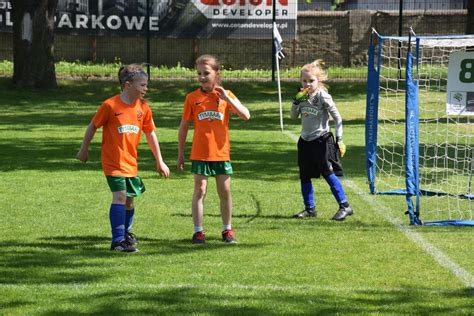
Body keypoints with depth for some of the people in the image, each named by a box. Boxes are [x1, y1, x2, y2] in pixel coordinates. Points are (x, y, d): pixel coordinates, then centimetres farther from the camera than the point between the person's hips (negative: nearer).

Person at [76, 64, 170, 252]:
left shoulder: (143, 108, 2)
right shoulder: (110, 106, -14)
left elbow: (150, 134, 13)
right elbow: (92, 126, -1)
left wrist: (159, 161, 15)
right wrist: (84, 150, 7)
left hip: (131, 162, 6)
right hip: (113, 161, -6)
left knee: (129, 198, 16)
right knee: (119, 196, -16)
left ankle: (126, 232, 40)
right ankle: (118, 241, -14)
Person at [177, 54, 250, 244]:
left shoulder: (226, 95, 2)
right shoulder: (192, 98, 0)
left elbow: (245, 116, -9)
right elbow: (183, 127, 6)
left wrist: (227, 98, -18)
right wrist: (180, 154, 8)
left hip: (221, 152, 1)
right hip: (200, 153, -1)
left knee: (225, 191, 8)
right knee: (199, 191, -2)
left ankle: (227, 229, 20)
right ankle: (198, 231, 2)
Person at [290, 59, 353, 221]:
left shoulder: (322, 96, -12)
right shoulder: (303, 96, 5)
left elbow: (337, 117, -10)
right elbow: (293, 116, 13)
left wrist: (339, 139, -12)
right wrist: (297, 101, -5)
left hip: (321, 140, -7)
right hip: (305, 141, 7)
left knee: (329, 174, -10)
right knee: (304, 177, 10)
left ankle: (345, 206, -5)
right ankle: (309, 209, 21)